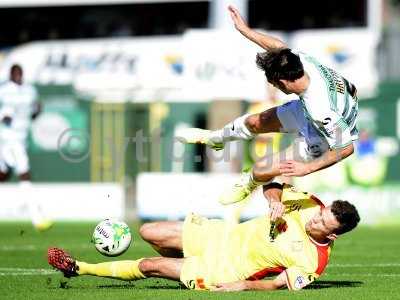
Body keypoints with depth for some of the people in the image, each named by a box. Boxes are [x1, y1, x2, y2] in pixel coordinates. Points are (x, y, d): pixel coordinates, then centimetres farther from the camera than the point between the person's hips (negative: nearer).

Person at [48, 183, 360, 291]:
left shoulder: (312, 261, -25)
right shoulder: (311, 204, -12)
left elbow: (278, 284, -17)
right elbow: (273, 187, 1)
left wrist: (245, 285, -29)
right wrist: (275, 199, -21)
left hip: (225, 272, -5)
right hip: (225, 235, 5)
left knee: (147, 266, -4)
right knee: (148, 233, 6)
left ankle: (78, 268, 14)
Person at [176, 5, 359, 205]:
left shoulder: (321, 111, -45)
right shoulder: (303, 61, -27)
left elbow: (346, 147, -36)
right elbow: (280, 47, -5)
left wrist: (306, 168, -31)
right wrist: (246, 31, 0)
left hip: (323, 139, -7)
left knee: (260, 171, -6)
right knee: (254, 122, 17)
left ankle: (249, 184, 34)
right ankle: (213, 138, 51)